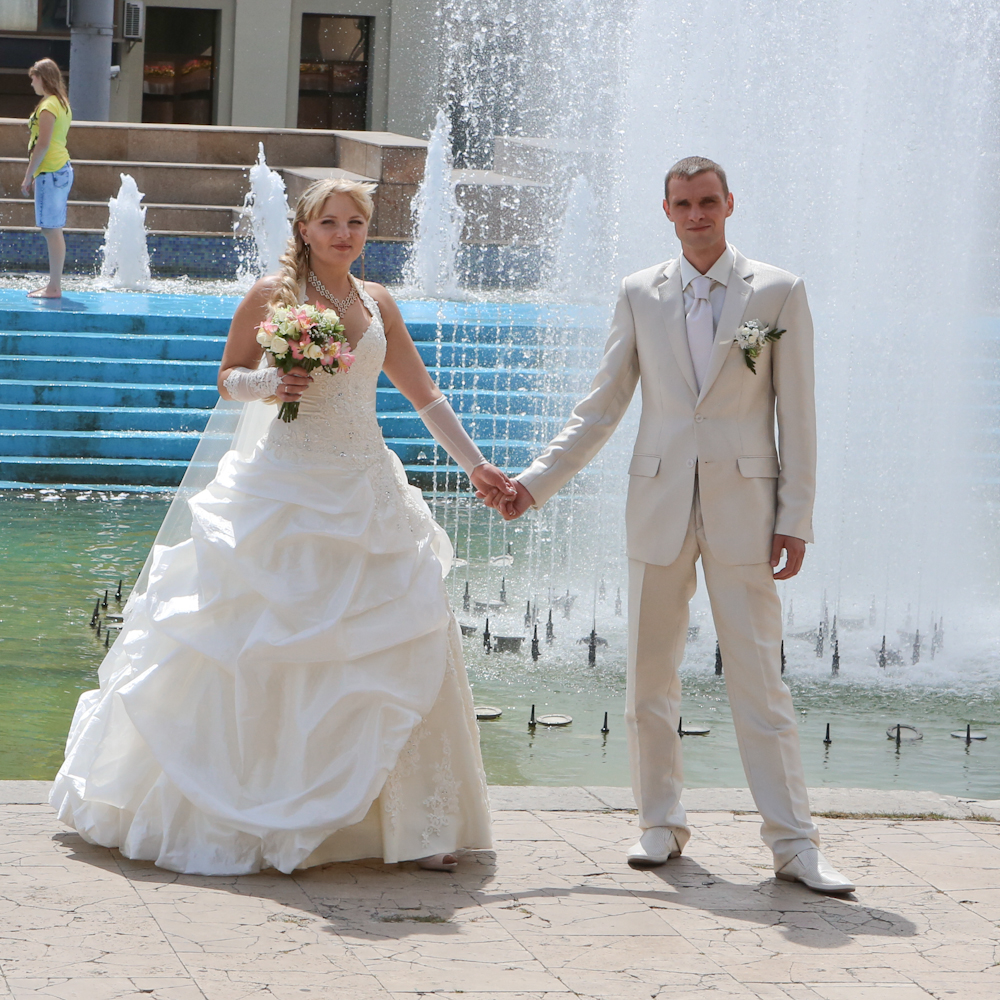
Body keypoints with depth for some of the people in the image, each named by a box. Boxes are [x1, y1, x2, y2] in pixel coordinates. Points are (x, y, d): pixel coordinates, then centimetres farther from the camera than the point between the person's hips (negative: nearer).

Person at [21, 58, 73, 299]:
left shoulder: (47, 106, -14)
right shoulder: (62, 104, 16)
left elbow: (43, 145, -19)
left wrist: (28, 176, -14)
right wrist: (37, 175, 23)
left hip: (51, 171, -10)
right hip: (62, 169, 10)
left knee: (52, 230, -9)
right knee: (52, 230, 13)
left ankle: (54, 287, -9)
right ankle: (53, 284, 17)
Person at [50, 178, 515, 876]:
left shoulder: (377, 303, 11)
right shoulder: (272, 295, -1)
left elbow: (423, 392, 15)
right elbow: (228, 379, 5)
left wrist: (474, 464, 12)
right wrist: (271, 384, -15)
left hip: (368, 491, 4)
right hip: (289, 491, -4)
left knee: (408, 652, -3)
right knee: (261, 651, -3)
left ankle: (415, 824, 3)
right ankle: (241, 817, 10)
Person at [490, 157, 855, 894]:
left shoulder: (779, 293, 2)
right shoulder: (640, 296, 7)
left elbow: (797, 415, 0)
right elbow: (601, 410, 10)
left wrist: (796, 519, -5)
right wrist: (534, 483, 2)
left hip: (744, 508, -3)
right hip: (659, 504, 3)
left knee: (759, 680, -4)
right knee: (650, 676, 7)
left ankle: (795, 844, -1)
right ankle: (662, 824, 20)